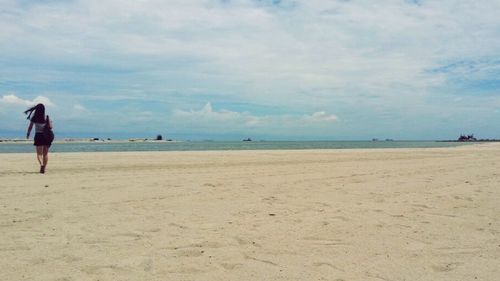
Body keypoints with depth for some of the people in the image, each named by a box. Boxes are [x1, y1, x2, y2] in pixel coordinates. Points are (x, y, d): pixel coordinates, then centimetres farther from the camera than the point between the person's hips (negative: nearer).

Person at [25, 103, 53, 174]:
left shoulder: (34, 118, 0)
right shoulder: (46, 118, -4)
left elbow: (30, 127, 8)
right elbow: (50, 127, -7)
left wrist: (28, 134, 24)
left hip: (38, 136, 0)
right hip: (46, 136, 0)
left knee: (39, 153, 2)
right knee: (45, 153, 9)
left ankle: (42, 164, -26)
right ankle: (43, 168, 9)